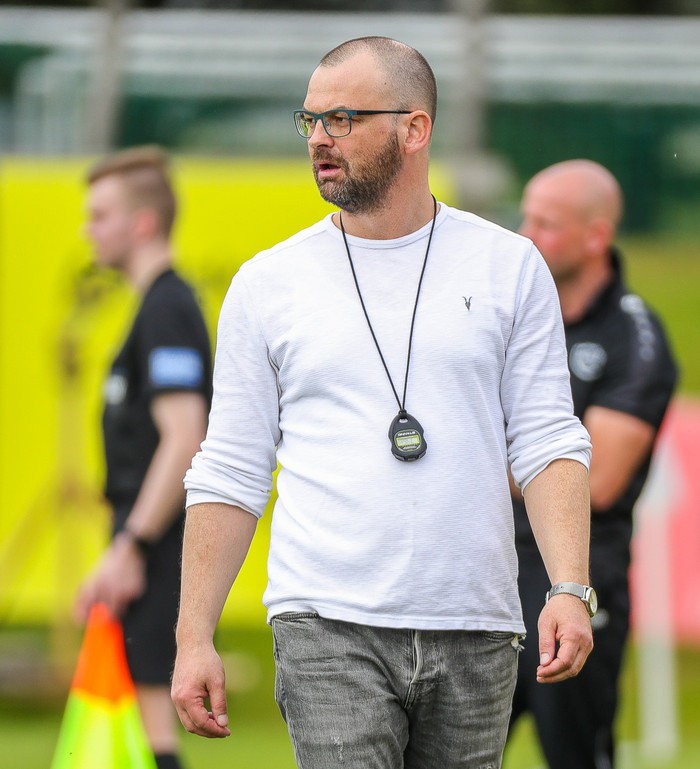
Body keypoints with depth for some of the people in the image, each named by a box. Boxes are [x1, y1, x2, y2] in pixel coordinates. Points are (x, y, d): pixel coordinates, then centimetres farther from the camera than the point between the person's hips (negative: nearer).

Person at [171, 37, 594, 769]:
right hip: (329, 628, -1)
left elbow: (547, 441, 4)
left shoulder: (509, 266, 7)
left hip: (475, 628, 1)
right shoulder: (267, 283, 6)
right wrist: (193, 638, 1)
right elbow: (230, 475, 8)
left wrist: (570, 589, -11)